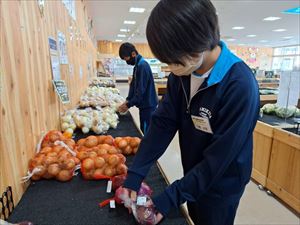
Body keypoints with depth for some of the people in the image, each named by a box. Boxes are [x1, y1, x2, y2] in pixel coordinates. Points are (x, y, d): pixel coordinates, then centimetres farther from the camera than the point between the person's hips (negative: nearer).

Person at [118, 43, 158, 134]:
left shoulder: (142, 65, -20)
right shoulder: (138, 65, 11)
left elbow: (141, 90, -23)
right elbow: (134, 85, 16)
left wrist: (128, 105, -15)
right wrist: (128, 100, 5)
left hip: (148, 105, -9)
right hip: (145, 104, 9)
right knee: (144, 131, 17)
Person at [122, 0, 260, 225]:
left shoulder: (240, 86, -31)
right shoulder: (181, 74, -12)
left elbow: (219, 157, -28)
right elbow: (162, 123, -12)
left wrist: (172, 196, -25)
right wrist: (135, 173, -17)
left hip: (221, 186, -5)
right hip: (193, 176, 6)